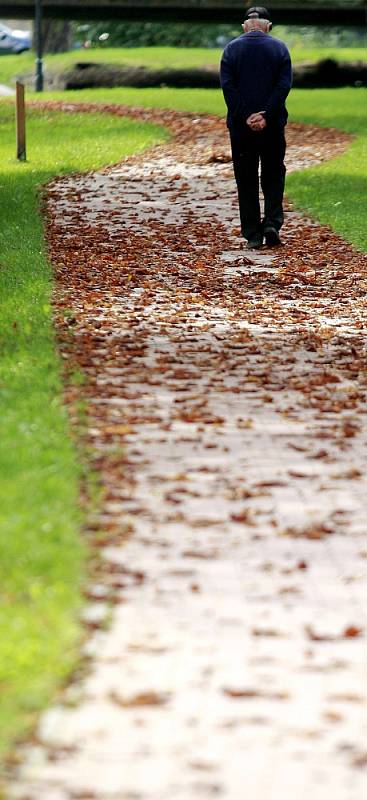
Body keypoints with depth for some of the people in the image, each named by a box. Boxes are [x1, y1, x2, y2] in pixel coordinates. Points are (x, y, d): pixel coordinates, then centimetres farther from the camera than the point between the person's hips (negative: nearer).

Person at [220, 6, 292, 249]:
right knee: (273, 176, 12)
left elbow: (227, 86, -8)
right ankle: (272, 223, -6)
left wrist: (244, 117, -11)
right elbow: (284, 85, -8)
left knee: (246, 180, 6)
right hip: (273, 126, 0)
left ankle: (253, 235, 5)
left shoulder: (232, 49, 2)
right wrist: (265, 115, -13)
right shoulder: (279, 48, 2)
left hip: (241, 127, 0)